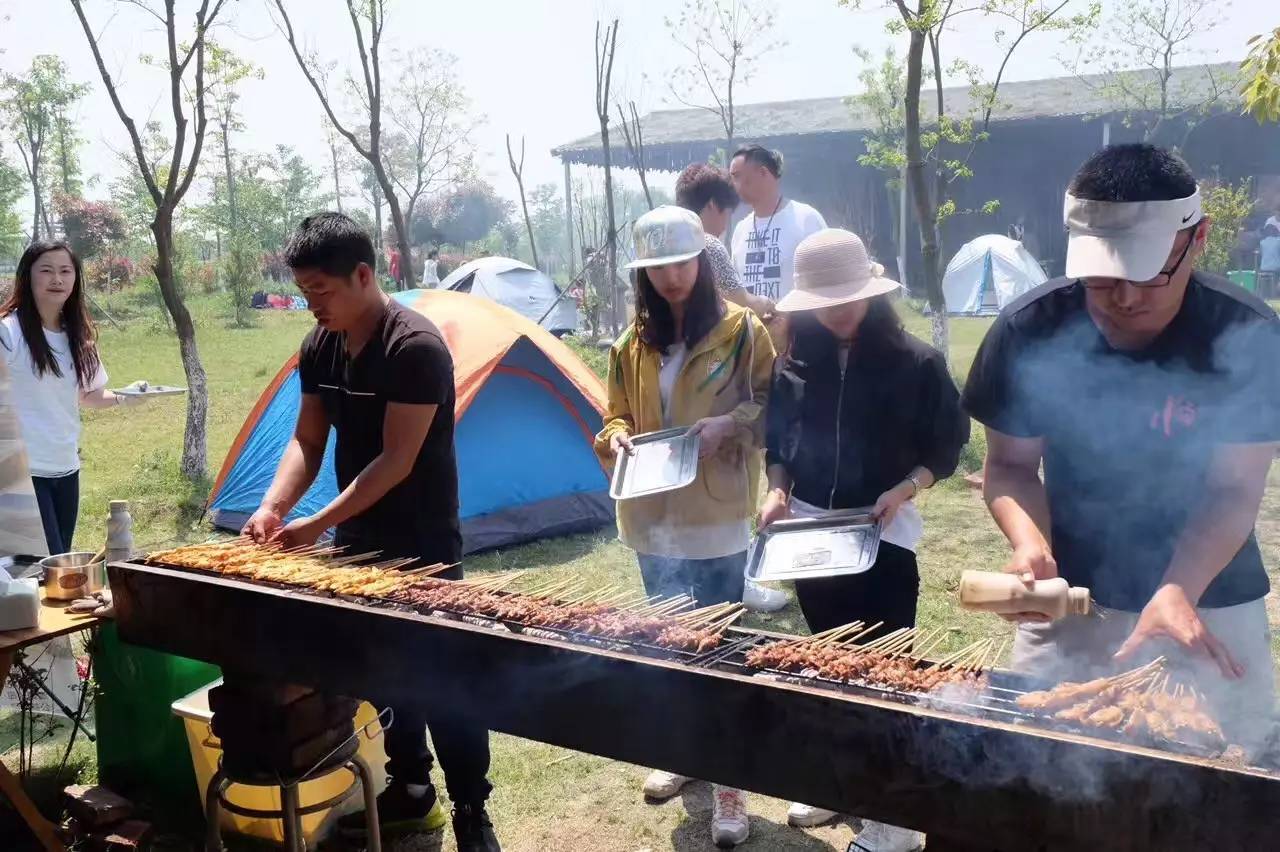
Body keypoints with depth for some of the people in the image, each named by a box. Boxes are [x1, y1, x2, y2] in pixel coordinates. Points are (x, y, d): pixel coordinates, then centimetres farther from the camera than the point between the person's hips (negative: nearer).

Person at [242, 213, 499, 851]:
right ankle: (410, 791, 32)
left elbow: (397, 459, -23)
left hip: (422, 547, -7)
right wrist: (273, 506, -11)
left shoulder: (416, 347, -21)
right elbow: (307, 441, 6)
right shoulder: (319, 348, 3)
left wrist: (318, 524, -23)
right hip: (360, 541, 7)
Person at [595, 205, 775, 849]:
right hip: (652, 517, 5)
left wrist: (729, 425, -21)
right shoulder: (632, 343, 7)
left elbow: (772, 409, -3)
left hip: (716, 516, -5)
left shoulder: (742, 330, -6)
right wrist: (617, 437, -9)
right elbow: (616, 416, 14)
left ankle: (729, 782, 13)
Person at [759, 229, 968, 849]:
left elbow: (947, 447, -3)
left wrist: (904, 490, -18)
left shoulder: (914, 363, -10)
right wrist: (778, 490, -6)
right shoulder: (793, 364, 2)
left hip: (882, 535, -4)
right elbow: (777, 441, 11)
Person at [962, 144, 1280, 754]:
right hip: (1071, 602, 1)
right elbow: (1010, 464, -6)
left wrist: (1179, 591, -32)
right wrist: (1030, 541, -26)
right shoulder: (1031, 331, -14)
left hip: (1210, 605, -1)